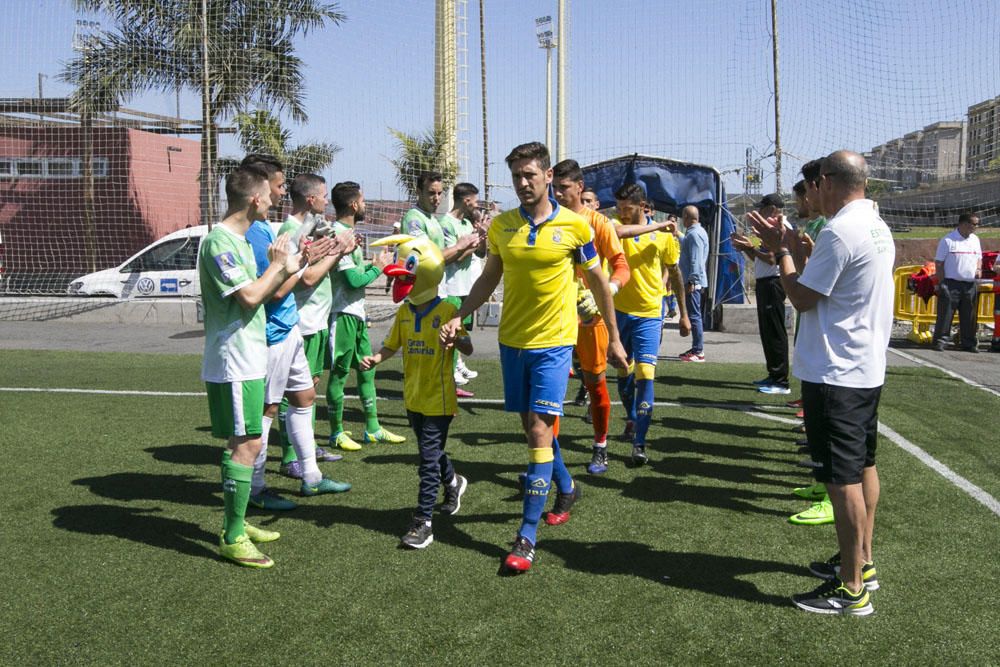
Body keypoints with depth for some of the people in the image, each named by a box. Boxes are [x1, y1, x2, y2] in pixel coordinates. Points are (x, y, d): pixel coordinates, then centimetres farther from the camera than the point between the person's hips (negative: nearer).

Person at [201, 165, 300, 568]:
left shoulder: (239, 239, 15)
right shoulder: (219, 241, -16)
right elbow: (250, 297, -22)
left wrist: (285, 268, 7)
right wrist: (278, 265, -8)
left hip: (248, 359, 10)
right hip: (234, 364, -10)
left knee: (243, 442, 16)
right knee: (246, 444, -7)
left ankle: (235, 523, 27)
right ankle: (232, 539, 2)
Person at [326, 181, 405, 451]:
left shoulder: (347, 232, 13)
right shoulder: (338, 235, -18)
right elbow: (353, 280, -21)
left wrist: (374, 262, 5)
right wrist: (377, 268, -8)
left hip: (356, 313, 10)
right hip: (343, 314, -10)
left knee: (366, 369, 14)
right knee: (339, 373, 1)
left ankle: (373, 429, 24)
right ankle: (337, 433, 13)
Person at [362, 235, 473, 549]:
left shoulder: (447, 310, -14)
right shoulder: (404, 312, 4)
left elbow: (468, 349, -13)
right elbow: (392, 344, 13)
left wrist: (456, 339, -35)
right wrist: (375, 358, -6)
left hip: (438, 398, -6)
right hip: (413, 396, 7)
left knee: (429, 458, -5)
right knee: (431, 450, 23)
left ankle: (422, 523, 1)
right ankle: (453, 482, 51)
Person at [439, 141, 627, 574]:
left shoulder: (574, 226, -6)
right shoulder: (500, 225, 3)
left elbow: (598, 281, 3)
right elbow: (488, 279, 13)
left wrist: (614, 338, 6)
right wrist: (458, 317, -1)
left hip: (553, 343, -4)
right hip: (512, 340, 4)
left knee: (540, 429, -12)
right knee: (532, 425, 15)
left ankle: (527, 536, -6)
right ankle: (566, 486, 43)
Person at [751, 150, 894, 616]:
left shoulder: (839, 232, -21)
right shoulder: (877, 227, 10)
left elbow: (803, 298, -15)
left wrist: (782, 252, -2)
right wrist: (795, 248, 13)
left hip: (836, 374, -10)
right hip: (868, 368, 10)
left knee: (843, 479, -4)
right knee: (863, 466, 18)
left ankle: (851, 590, 4)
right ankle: (861, 563, 32)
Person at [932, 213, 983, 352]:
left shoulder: (975, 239, 13)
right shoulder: (948, 240, -6)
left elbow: (979, 258, 25)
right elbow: (939, 263, -5)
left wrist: (979, 269, 3)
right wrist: (940, 283, -11)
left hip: (970, 284, 5)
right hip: (951, 283, -5)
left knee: (969, 316, 8)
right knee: (945, 314, -4)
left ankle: (969, 343, 16)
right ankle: (940, 341, 3)